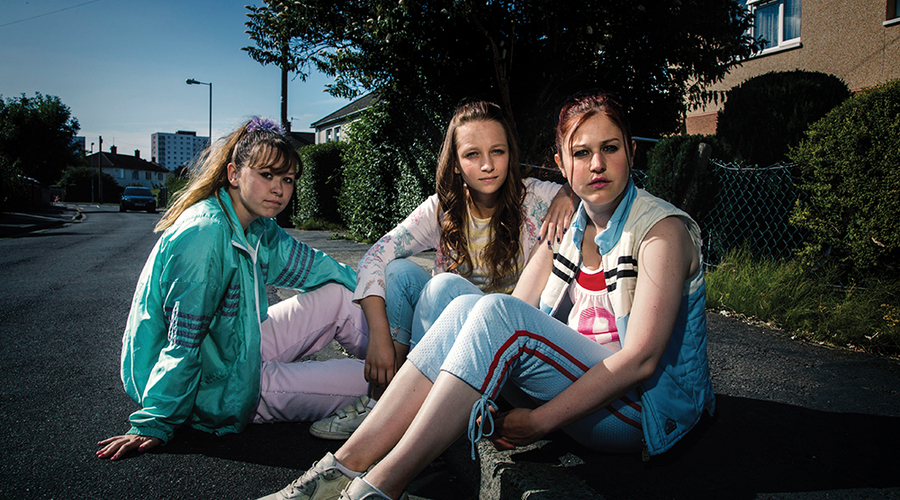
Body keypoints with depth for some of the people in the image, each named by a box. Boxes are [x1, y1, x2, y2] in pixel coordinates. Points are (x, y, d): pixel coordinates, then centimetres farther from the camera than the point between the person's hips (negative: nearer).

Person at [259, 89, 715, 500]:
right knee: (468, 308, -19)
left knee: (496, 315, -30)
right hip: (580, 380, 6)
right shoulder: (567, 228, 7)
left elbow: (640, 358, -21)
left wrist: (538, 421, -24)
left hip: (652, 405, -6)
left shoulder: (663, 228, -12)